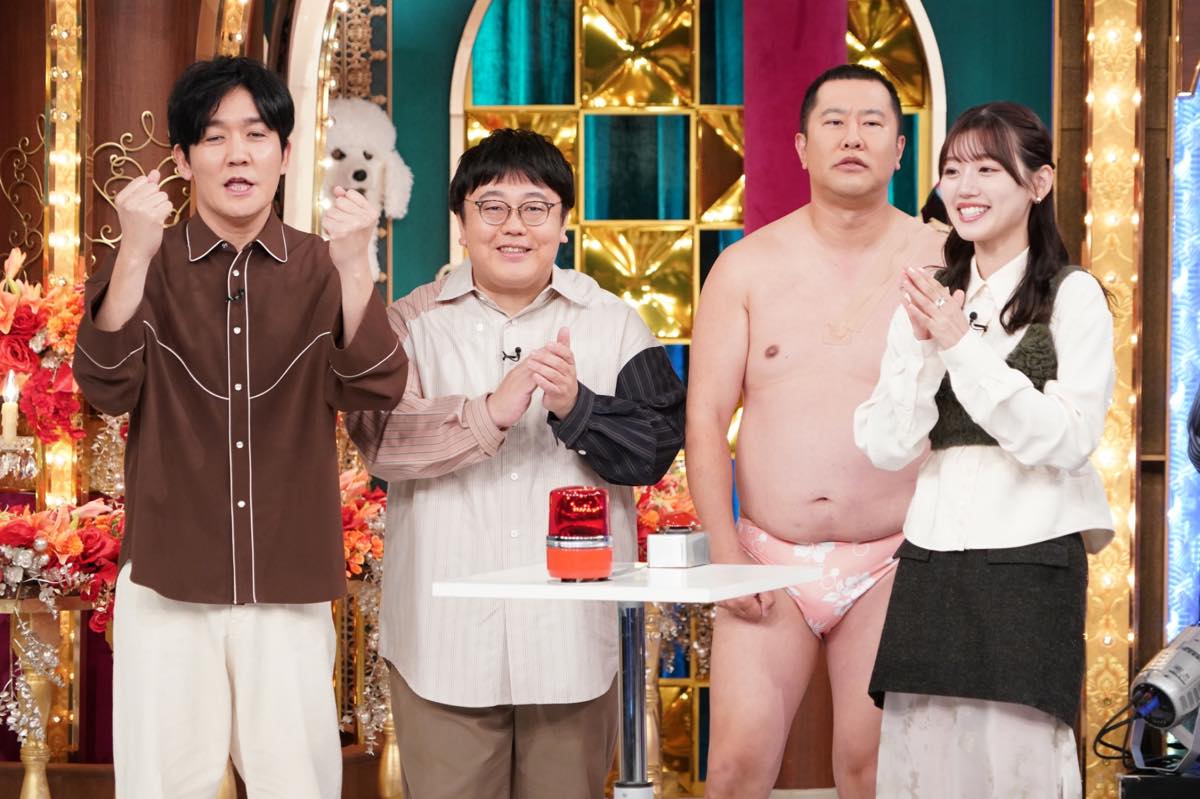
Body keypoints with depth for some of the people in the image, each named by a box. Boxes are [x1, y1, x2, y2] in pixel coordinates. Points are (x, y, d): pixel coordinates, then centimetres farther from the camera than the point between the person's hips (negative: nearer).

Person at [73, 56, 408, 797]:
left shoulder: (320, 269, 2)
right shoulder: (149, 265, 0)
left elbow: (376, 390, -11)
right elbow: (108, 388, -15)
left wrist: (354, 267, -27)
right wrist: (135, 254, -28)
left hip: (289, 583, 1)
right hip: (169, 581, -1)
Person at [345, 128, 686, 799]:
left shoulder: (613, 325, 8)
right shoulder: (414, 323, 5)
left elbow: (656, 447, -2)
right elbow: (380, 436, -10)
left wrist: (576, 408, -19)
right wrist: (491, 412, -21)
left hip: (572, 635, 1)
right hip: (445, 635, -1)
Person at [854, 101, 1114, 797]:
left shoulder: (1072, 296, -1)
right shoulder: (929, 300, 12)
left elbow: (1069, 441, -13)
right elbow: (887, 447, 4)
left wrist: (963, 347, -13)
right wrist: (924, 346, -10)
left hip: (1030, 563, -4)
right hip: (931, 565, 4)